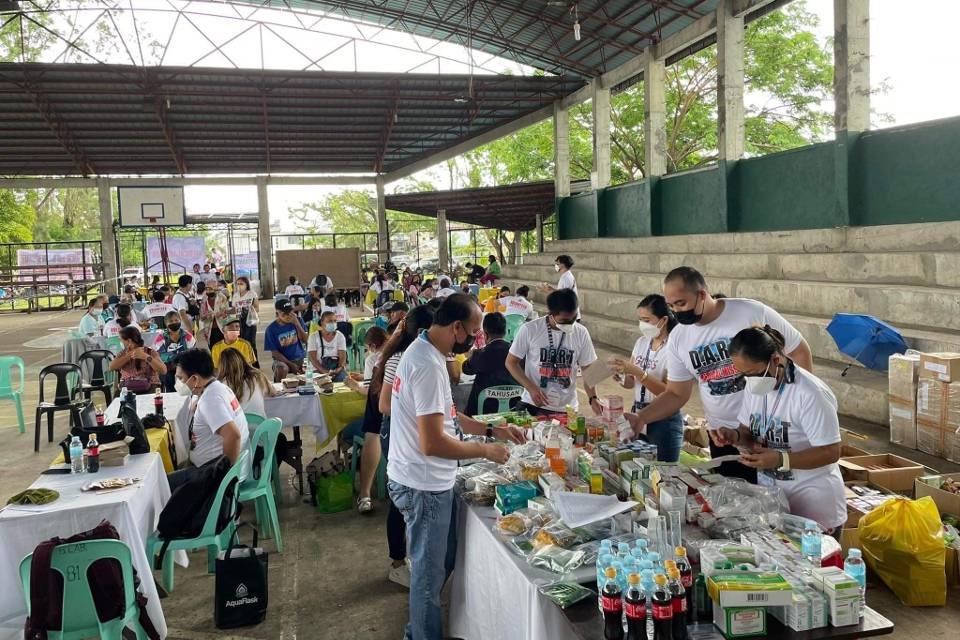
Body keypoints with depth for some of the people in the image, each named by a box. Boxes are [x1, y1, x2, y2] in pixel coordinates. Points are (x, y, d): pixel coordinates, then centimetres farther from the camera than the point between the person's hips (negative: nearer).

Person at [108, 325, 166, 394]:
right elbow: (111, 367, -4)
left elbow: (163, 371, -14)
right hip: (127, 391, 4)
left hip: (149, 390, -4)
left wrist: (146, 357, -23)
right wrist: (130, 354, -10)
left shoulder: (150, 352, 1)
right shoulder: (123, 353, 14)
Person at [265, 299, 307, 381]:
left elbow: (305, 340, -7)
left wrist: (297, 324, -19)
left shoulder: (297, 320, 0)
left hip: (300, 358, 3)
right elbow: (274, 352, -6)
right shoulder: (271, 329, -6)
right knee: (282, 370, -34)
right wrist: (291, 364, -17)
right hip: (282, 359, -2)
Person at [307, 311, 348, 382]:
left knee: (342, 377, -31)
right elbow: (312, 358, -5)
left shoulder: (340, 336, 7)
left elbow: (342, 356, 1)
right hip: (319, 370, -2)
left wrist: (340, 368, -21)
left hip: (337, 369, 2)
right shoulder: (313, 337, 2)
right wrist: (325, 371, -20)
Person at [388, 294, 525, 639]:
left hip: (429, 480, 10)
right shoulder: (429, 365, -27)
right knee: (430, 573, 9)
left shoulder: (423, 350, 5)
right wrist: (484, 450, -16)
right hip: (424, 485, -10)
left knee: (440, 563, 24)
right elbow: (432, 443, -29)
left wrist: (492, 429, 10)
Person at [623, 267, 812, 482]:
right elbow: (676, 394, 6)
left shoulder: (753, 313, -15)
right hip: (722, 437, 3)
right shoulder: (678, 339, -2)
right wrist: (641, 417, -10)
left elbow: (799, 353, -5)